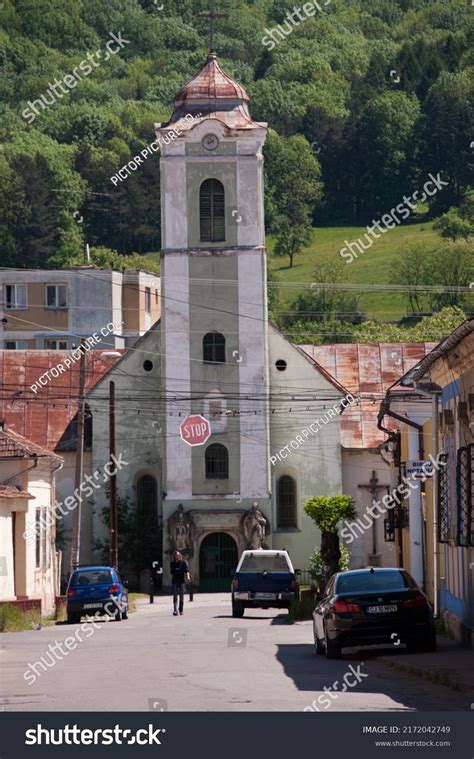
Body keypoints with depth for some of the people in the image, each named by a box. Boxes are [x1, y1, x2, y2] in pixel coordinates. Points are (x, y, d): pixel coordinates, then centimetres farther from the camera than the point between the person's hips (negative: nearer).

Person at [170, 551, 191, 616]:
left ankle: (181, 610, 19)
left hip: (181, 581, -1)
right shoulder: (172, 564, 8)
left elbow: (187, 571, -9)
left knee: (181, 596, 6)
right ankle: (175, 610, -17)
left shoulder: (184, 562, 1)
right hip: (174, 582, 1)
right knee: (175, 596, -9)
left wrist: (188, 577, -25)